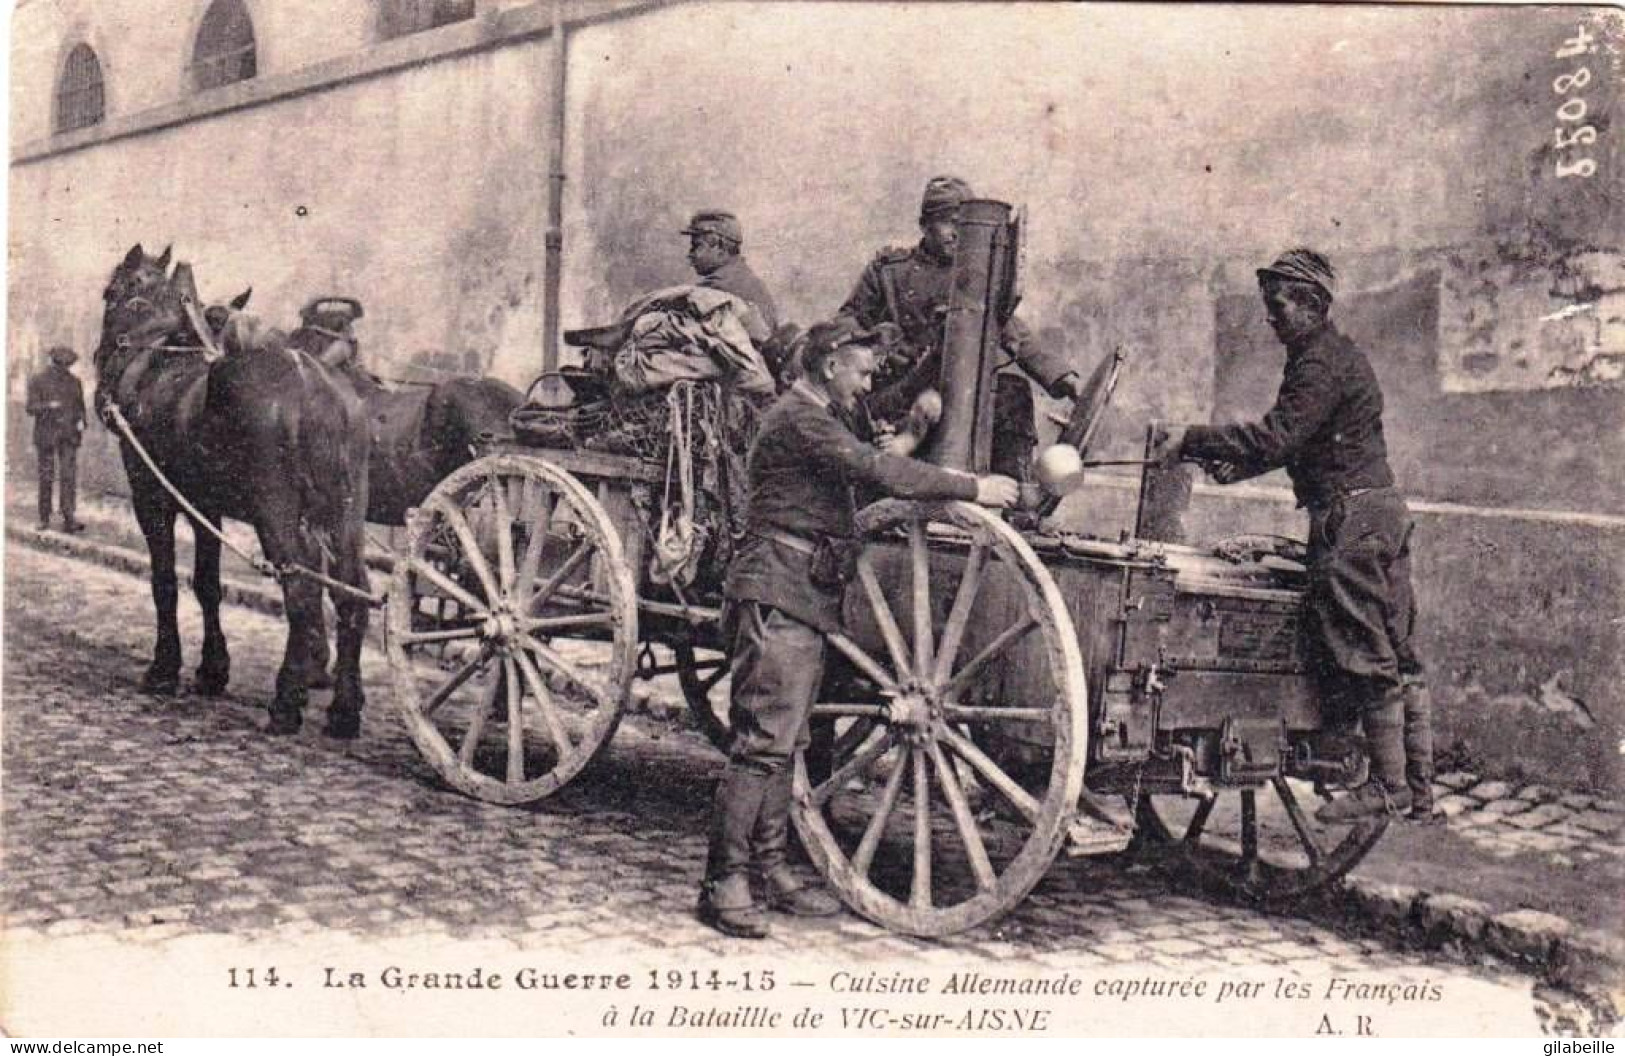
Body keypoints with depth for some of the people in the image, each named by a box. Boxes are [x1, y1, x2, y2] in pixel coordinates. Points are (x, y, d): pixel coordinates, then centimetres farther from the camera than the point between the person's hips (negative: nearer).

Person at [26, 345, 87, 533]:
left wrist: (81, 421, -1)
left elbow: (80, 406, 19)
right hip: (46, 435, -2)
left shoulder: (74, 382, 11)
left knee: (69, 476, -8)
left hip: (69, 435, 2)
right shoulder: (38, 381, 1)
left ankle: (69, 520, -11)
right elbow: (31, 407, -4)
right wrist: (48, 406, -23)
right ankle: (44, 518, 16)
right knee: (46, 476, 4)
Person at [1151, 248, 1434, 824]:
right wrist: (1241, 463, 16)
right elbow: (1297, 441, 26)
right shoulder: (1341, 354, 21)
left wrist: (1192, 440, -19)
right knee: (1397, 654, 10)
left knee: (1364, 656, -7)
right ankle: (1419, 787, 14)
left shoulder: (1321, 362, -12)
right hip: (1383, 509, 11)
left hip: (1349, 516, -11)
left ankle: (1389, 786, -2)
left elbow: (1275, 438, -21)